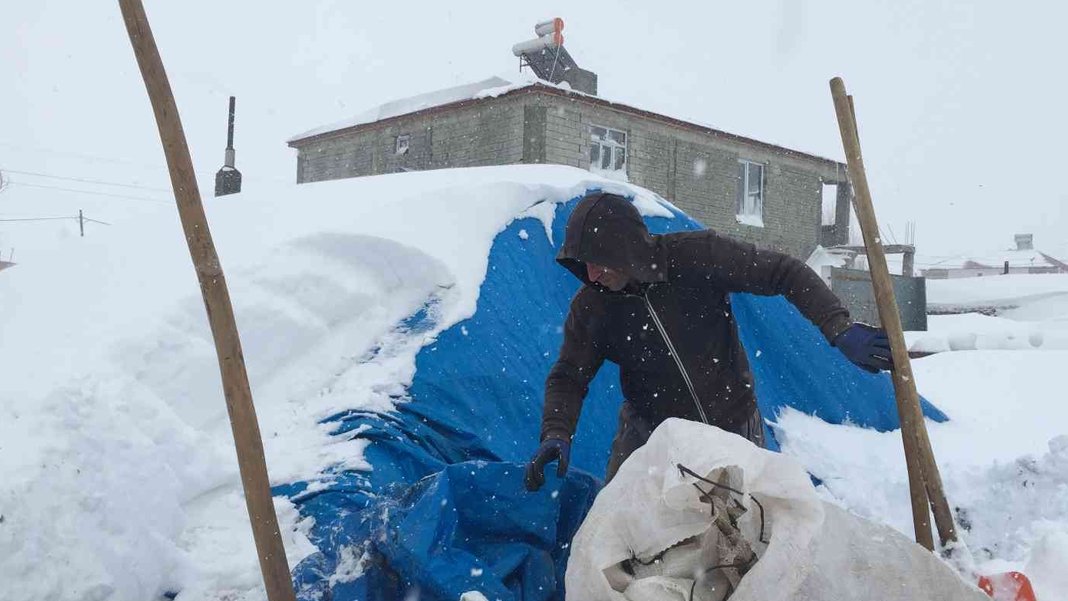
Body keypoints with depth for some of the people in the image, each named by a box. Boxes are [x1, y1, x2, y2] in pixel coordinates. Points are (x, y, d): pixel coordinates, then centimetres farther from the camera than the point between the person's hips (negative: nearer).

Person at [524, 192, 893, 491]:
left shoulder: (696, 256, -23)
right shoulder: (590, 306, -15)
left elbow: (785, 274, -18)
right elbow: (569, 378, -7)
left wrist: (840, 330, -28)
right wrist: (556, 434, -26)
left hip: (734, 424, 0)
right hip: (650, 432, 1)